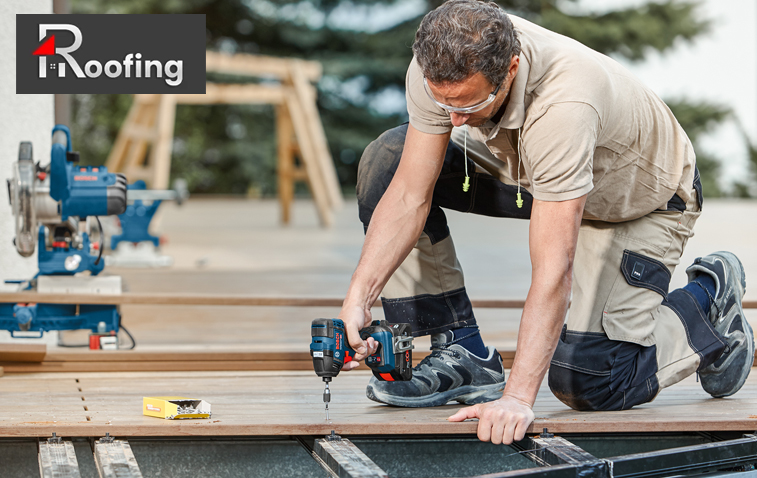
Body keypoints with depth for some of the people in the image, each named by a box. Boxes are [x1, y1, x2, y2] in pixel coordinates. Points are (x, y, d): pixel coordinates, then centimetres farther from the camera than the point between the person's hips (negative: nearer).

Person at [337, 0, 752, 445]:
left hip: (640, 200, -6)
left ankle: (708, 299, 11)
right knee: (387, 160, -14)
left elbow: (554, 268, -45)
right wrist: (359, 297, -31)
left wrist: (517, 397, -47)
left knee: (587, 382, -19)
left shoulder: (564, 104, -45)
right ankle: (462, 353, -6)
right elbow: (409, 195, -20)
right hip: (533, 172, 6)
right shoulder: (440, 67, -28)